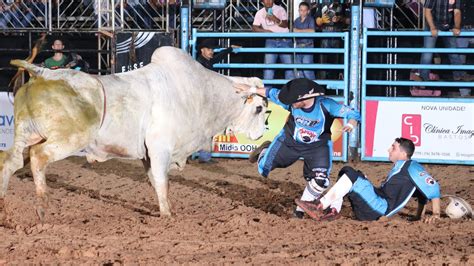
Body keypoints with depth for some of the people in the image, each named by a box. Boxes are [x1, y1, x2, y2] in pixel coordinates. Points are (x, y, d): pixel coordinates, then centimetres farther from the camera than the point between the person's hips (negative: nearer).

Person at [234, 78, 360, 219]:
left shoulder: (326, 105, -32)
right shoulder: (291, 103, -25)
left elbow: (353, 114, -30)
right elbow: (273, 93, -7)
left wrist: (350, 125, -52)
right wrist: (251, 89, 0)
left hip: (317, 147, -2)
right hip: (290, 142, 2)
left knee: (320, 181, -16)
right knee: (264, 169, 8)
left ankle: (301, 208, 9)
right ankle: (265, 151, 45)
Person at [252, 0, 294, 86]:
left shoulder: (280, 10, 1)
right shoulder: (260, 13, 7)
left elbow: (285, 24, -11)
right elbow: (254, 27, -2)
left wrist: (276, 20, -31)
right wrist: (266, 31, -18)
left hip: (285, 41, -1)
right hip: (271, 41, 1)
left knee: (289, 64, -3)